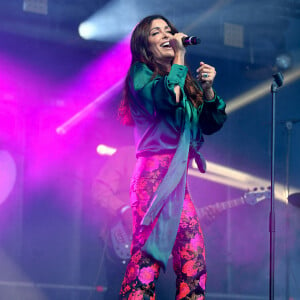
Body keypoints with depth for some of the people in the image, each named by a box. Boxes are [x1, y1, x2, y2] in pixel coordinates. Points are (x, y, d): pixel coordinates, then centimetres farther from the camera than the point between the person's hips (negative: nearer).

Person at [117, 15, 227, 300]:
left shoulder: (185, 82, 20)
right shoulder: (140, 73, 2)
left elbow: (211, 125, 18)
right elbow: (166, 97, -20)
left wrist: (208, 89, 3)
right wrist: (180, 57, -7)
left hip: (178, 179, 7)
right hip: (155, 174, -7)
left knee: (193, 262, 0)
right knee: (148, 254, -16)